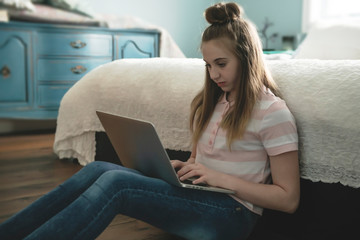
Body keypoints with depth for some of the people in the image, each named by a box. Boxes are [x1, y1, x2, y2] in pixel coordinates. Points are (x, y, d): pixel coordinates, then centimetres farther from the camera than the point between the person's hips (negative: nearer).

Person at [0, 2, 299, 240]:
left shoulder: (273, 112, -10)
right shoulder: (211, 101, 14)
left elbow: (289, 199, -10)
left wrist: (222, 178, -17)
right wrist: (184, 167, -1)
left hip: (232, 214, -7)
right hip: (200, 196, 7)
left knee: (114, 182, -28)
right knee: (97, 169, -18)